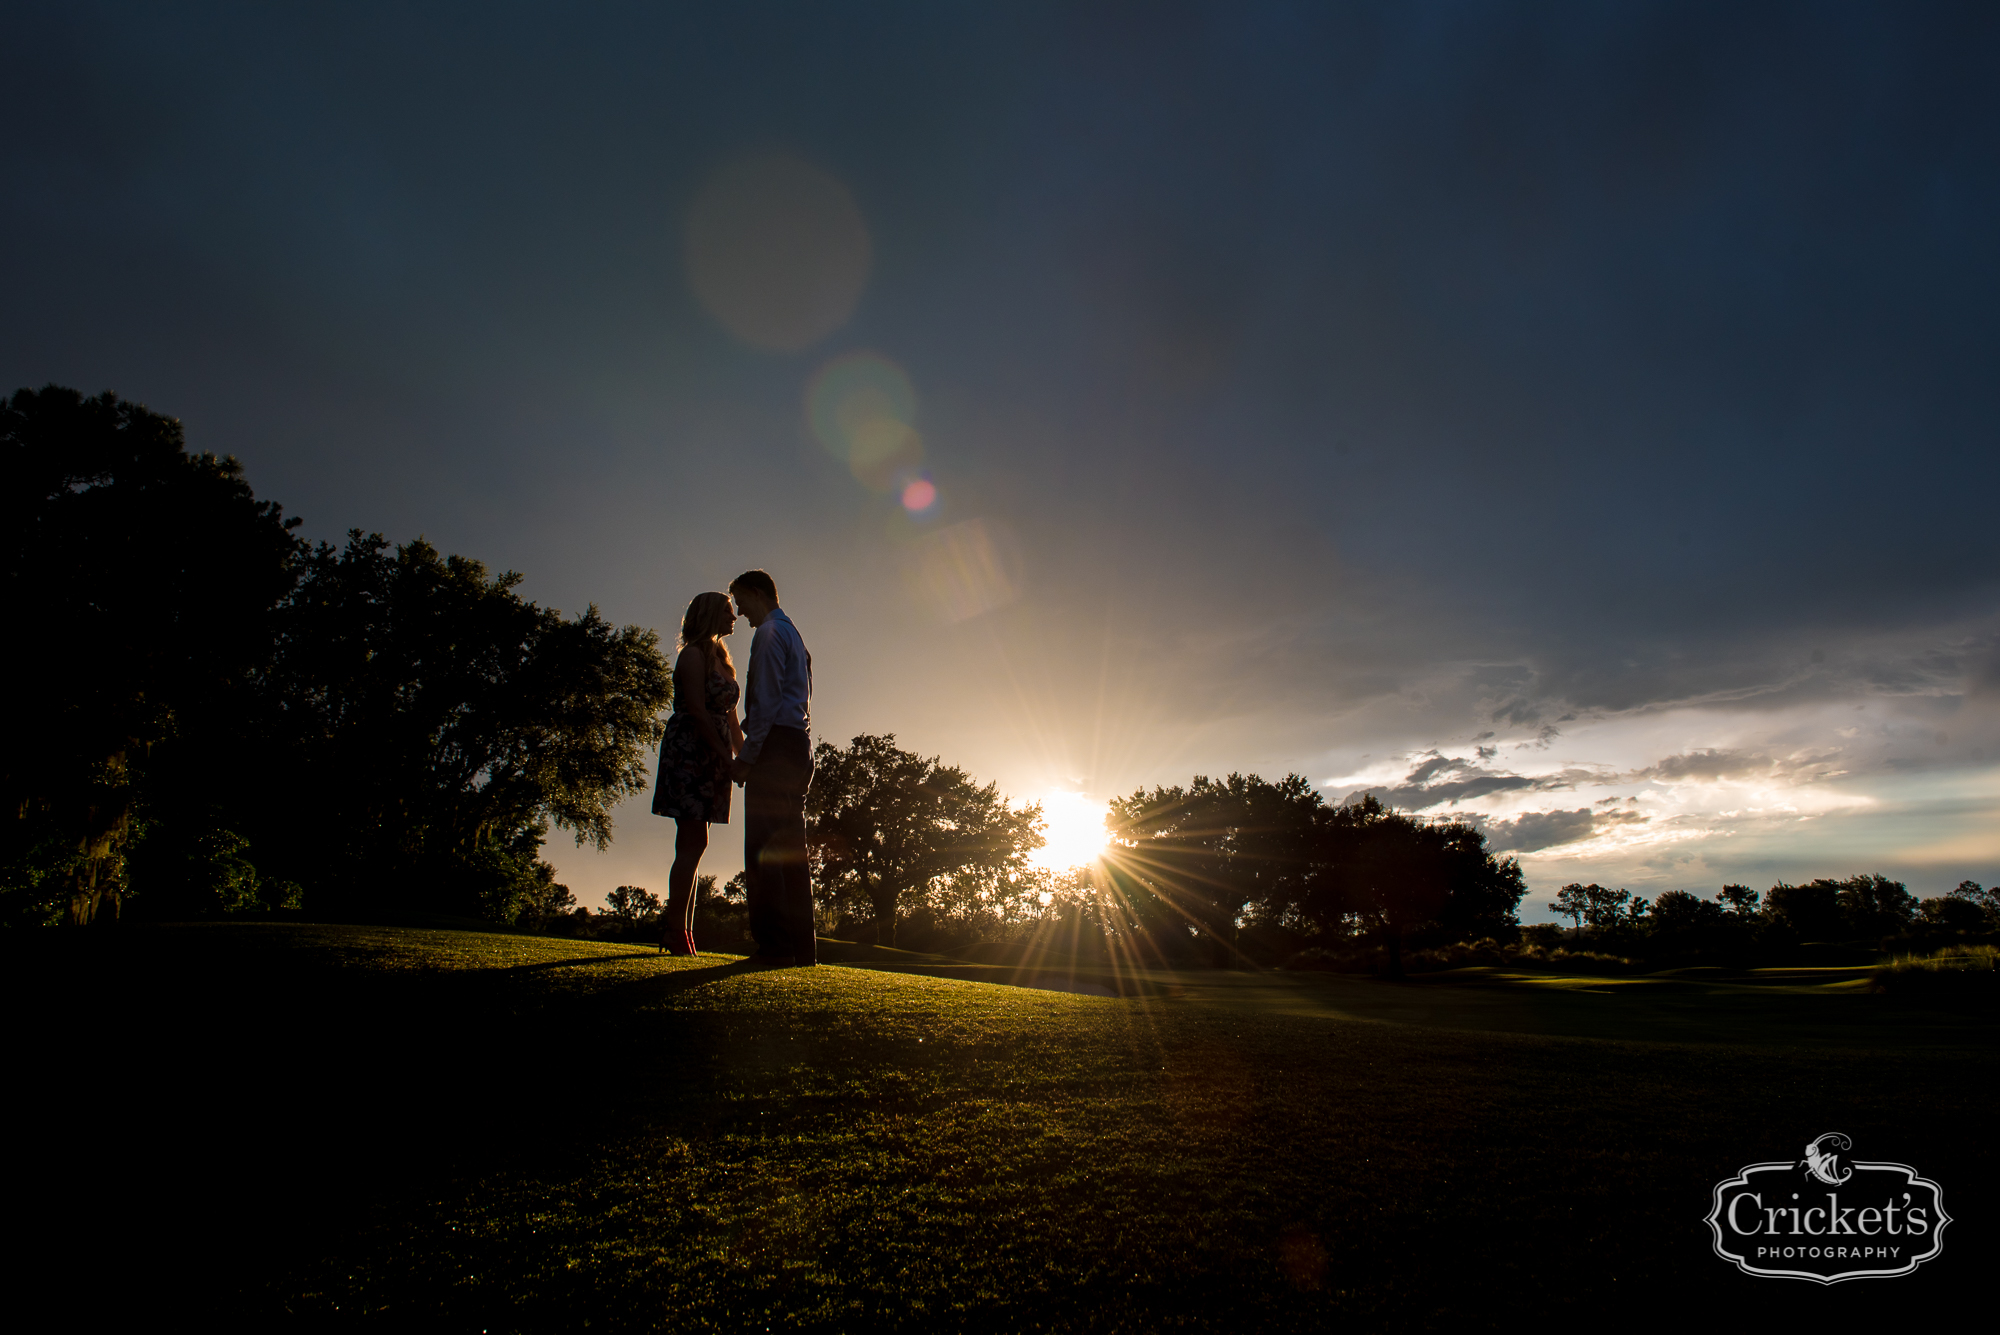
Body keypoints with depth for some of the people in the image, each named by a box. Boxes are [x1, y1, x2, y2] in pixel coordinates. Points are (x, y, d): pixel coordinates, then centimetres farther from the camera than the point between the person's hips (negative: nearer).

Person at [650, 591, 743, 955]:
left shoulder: (721, 658, 21)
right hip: (688, 751, -8)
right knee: (694, 842, -11)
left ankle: (679, 932, 9)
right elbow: (697, 711, -15)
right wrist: (727, 757, -18)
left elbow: (729, 717, 18)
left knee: (693, 845, 6)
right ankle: (675, 930, -7)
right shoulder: (694, 654, -5)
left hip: (711, 757, 8)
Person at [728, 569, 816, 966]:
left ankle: (774, 945, -12)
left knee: (763, 847, -10)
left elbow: (766, 699, -14)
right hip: (800, 746, 10)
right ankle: (802, 946, 9)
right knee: (791, 850, 8)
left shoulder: (769, 632, -3)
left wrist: (747, 757, -14)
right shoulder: (793, 634, 26)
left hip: (775, 744, -10)